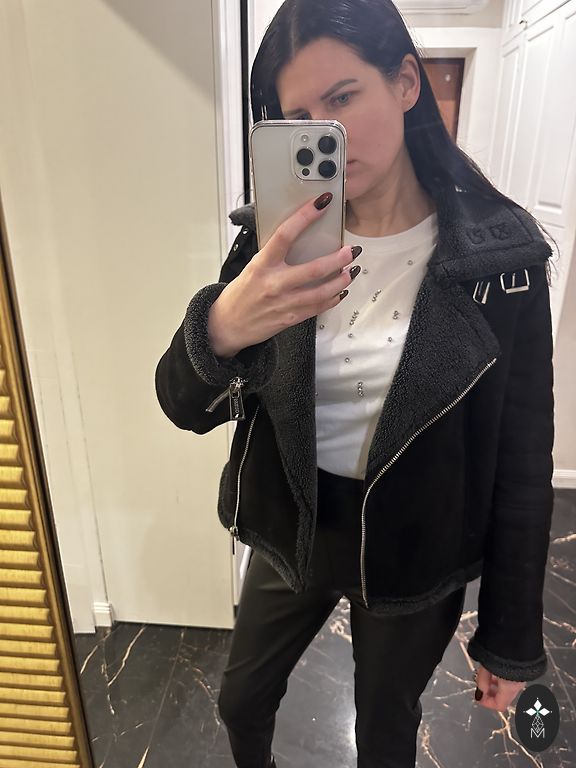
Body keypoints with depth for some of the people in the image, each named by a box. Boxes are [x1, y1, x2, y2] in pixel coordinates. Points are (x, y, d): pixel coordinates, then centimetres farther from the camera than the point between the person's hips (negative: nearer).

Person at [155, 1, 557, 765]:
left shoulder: (499, 254, -17)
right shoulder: (279, 240, -10)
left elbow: (522, 460, -11)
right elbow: (186, 407, -13)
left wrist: (512, 636, -3)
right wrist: (221, 328, -37)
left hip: (413, 554, -2)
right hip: (289, 531, 3)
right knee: (241, 702, 27)